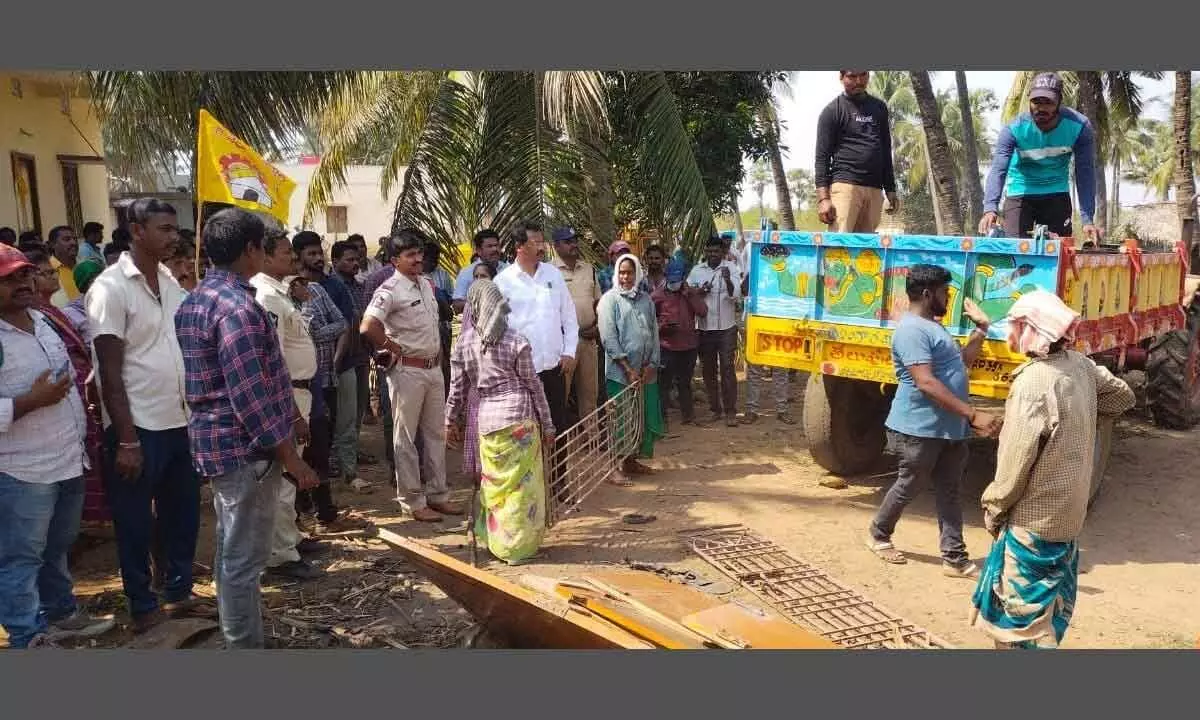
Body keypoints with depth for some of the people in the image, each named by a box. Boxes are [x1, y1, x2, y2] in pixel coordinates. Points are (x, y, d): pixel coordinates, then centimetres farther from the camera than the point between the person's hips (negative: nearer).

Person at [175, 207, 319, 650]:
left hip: (220, 441, 10)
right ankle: (245, 646, 10)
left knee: (231, 550, 20)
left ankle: (235, 636, 34)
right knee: (245, 557, 0)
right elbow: (251, 396, -24)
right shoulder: (238, 307, -21)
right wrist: (292, 460, -18)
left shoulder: (197, 300, 11)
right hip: (246, 448, -10)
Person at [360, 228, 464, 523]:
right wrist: (392, 349, -15)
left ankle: (437, 493, 24)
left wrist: (437, 352, 13)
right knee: (406, 437, 2)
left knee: (436, 433, 14)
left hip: (433, 368, 8)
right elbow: (368, 327, -27)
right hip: (407, 371, -8)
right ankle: (412, 501, 10)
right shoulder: (390, 290, -15)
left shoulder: (427, 284, 10)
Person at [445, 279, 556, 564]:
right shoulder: (516, 342, -7)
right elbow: (533, 386, -1)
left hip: (486, 421, 3)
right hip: (519, 420, -3)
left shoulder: (463, 345, 0)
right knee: (521, 483, 6)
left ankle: (493, 540, 25)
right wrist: (547, 425, 6)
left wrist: (451, 421, 20)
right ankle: (518, 547, 12)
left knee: (493, 483, 16)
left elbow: (457, 388, 6)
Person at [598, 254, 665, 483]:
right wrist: (628, 369, -14)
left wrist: (652, 364, -3)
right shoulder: (610, 300, -5)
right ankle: (619, 467, 7)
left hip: (646, 371, 5)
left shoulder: (645, 299, 11)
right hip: (620, 371, -5)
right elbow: (609, 338, -11)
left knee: (643, 417, 9)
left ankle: (632, 460, 23)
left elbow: (654, 333, 10)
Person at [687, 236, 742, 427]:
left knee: (727, 369, -4)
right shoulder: (696, 270, 5)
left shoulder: (731, 268, -4)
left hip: (726, 327, -3)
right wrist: (700, 291, -13)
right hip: (704, 328, 3)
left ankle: (730, 411, 0)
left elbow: (735, 295, -15)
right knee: (708, 370, 9)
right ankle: (715, 409, 20)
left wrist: (728, 280, -34)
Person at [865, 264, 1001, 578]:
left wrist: (981, 328, 18)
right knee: (909, 486, 7)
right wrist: (973, 415, -29)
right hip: (920, 429, -9)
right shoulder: (912, 330, -20)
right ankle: (878, 535, 29)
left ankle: (955, 558, 16)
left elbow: (962, 360, 25)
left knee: (949, 492, 10)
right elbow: (927, 383, -28)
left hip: (950, 429, 9)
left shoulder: (933, 326, 15)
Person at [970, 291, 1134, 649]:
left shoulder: (1033, 382, -25)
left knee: (1021, 606, 3)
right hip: (1068, 509, 8)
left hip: (1034, 515, -8)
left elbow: (1017, 458, -21)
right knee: (1048, 600, 22)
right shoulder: (1080, 365, -2)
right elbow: (1123, 397, 16)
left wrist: (994, 506, -9)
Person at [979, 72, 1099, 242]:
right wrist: (990, 208, -50)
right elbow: (998, 170, -32)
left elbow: (1085, 173, -21)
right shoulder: (1014, 129, -22)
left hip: (1057, 194, 1)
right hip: (1020, 194, -1)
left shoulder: (1079, 126, -19)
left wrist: (1087, 220, -30)